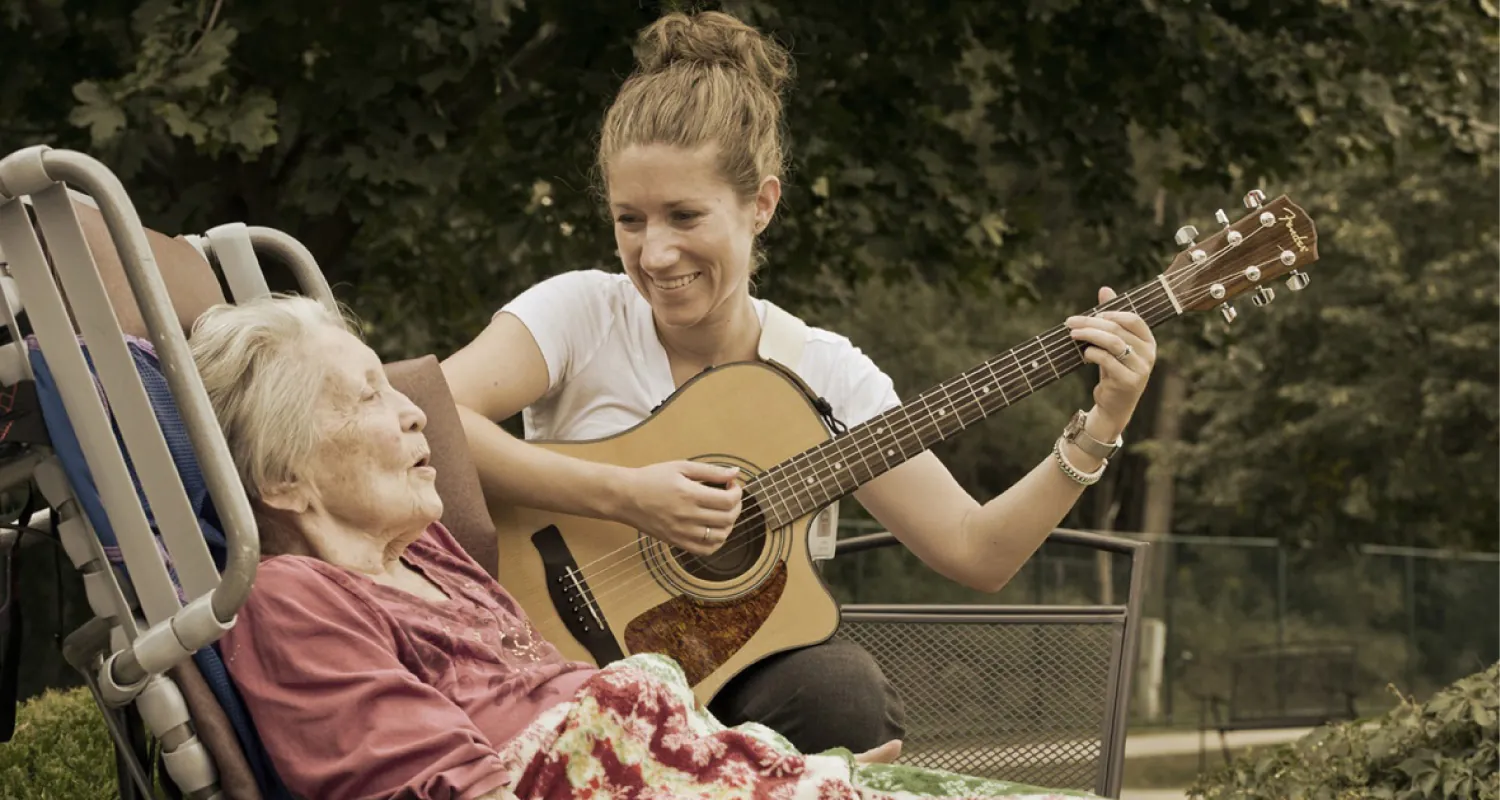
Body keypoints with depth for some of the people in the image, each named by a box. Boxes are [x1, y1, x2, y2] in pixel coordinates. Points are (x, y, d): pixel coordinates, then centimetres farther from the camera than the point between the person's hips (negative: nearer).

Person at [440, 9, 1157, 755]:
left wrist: (1096, 434, -11)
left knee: (842, 689, -32)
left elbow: (975, 553, 0)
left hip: (746, 672, 3)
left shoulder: (826, 373, 2)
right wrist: (622, 496, -27)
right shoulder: (580, 314, -5)